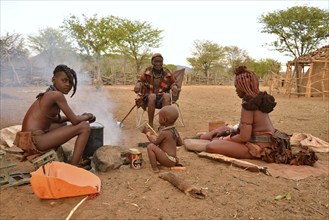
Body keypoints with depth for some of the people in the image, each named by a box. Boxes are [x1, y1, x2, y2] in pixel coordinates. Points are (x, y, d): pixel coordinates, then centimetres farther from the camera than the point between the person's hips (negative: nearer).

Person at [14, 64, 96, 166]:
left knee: (63, 124, 36)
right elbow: (75, 121, -15)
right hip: (34, 141, -10)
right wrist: (87, 116, 7)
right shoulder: (57, 95, -14)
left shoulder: (48, 94, 13)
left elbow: (56, 119, 21)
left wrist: (81, 116, 11)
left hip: (29, 139, 10)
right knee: (84, 127, -12)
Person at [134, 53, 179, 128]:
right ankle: (150, 124, -28)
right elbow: (140, 81, 7)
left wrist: (174, 88, -12)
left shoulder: (167, 72, 5)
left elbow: (173, 83, 13)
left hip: (162, 97, 1)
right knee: (152, 96, -36)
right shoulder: (147, 71, 2)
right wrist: (138, 86, -18)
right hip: (148, 97, -1)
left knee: (167, 96, -33)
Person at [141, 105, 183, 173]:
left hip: (168, 161, -8)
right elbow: (180, 143, 12)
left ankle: (154, 168, -13)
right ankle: (176, 162, 20)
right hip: (173, 160, 8)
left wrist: (148, 133, 3)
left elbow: (155, 142, -8)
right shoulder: (174, 131, 4)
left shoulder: (164, 132, -19)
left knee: (150, 146, -15)